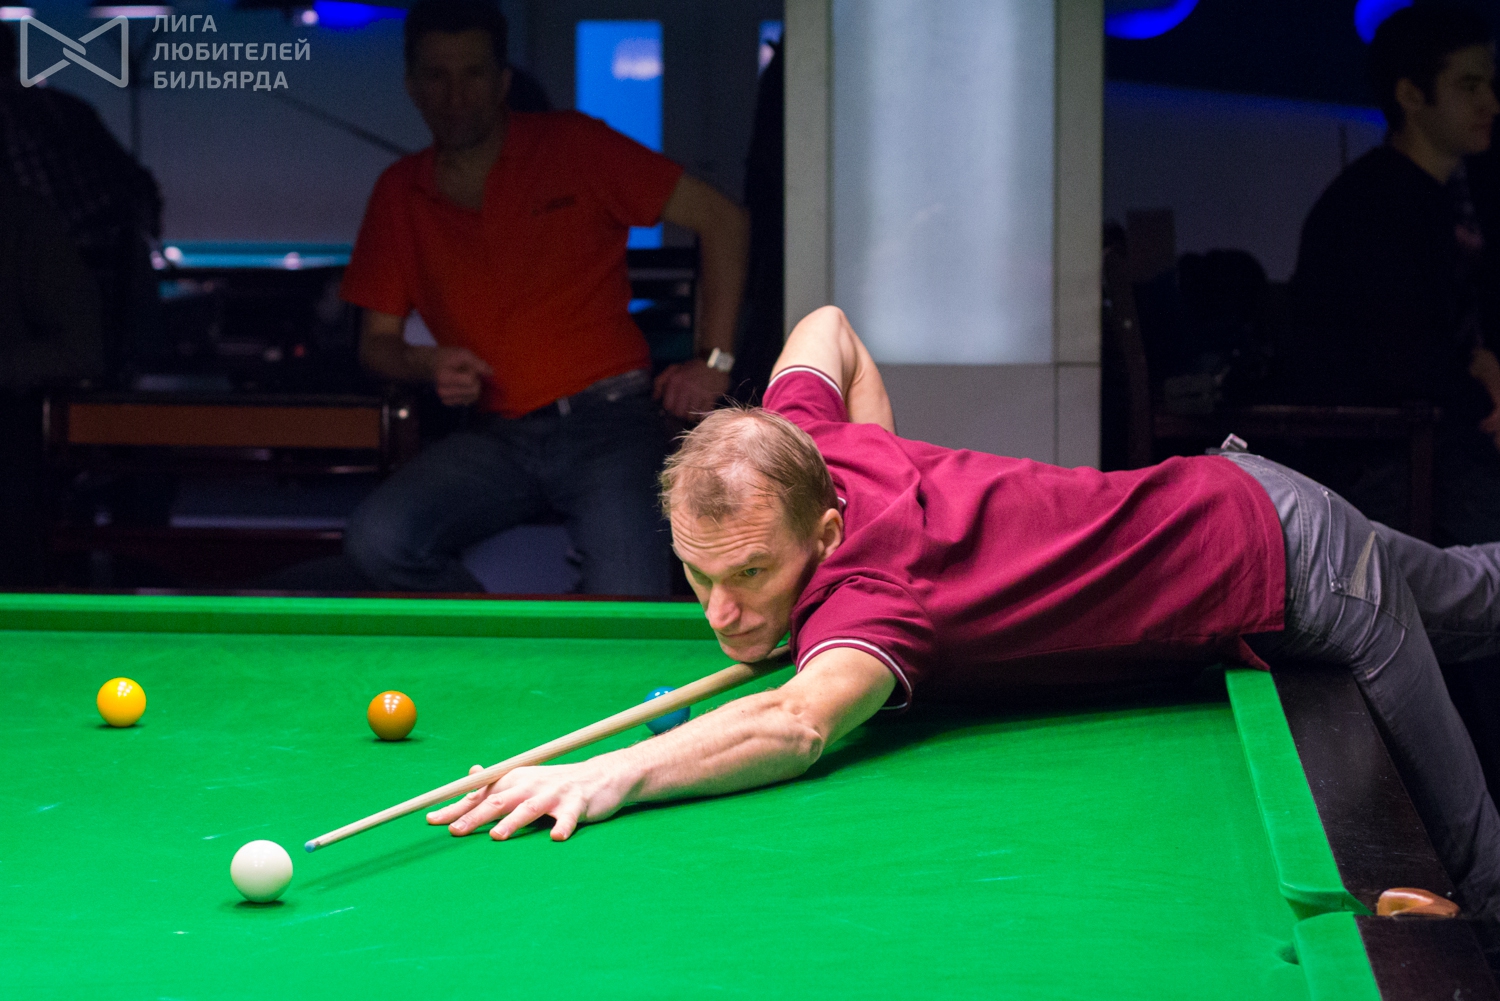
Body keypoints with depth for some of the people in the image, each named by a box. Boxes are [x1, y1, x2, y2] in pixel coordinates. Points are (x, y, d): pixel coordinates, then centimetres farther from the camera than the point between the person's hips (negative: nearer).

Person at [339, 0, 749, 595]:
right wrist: (427, 364, -7)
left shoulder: (571, 146, 4)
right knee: (376, 540, -25)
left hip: (604, 419, -3)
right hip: (498, 437, 4)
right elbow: (377, 340, 17)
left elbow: (721, 219, 6)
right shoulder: (399, 195, 13)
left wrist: (714, 360, -1)